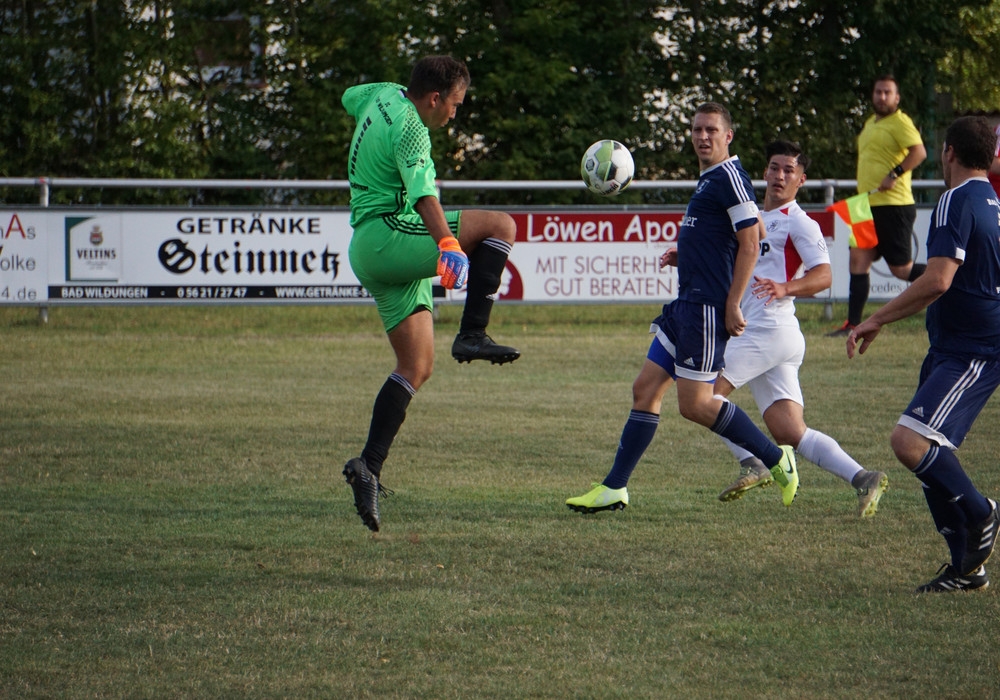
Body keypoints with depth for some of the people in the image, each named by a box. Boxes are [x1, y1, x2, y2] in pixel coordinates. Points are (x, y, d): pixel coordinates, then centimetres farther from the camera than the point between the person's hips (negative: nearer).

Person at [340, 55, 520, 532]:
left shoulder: (385, 95, 13)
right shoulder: (410, 130, -15)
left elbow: (351, 98, 38)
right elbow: (422, 195, -32)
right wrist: (448, 244, -44)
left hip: (367, 251, 10)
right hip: (391, 237, -10)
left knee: (416, 367, 6)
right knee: (501, 225, -12)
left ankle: (370, 466, -3)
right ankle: (472, 336, -18)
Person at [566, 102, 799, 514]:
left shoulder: (729, 176, -10)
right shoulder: (708, 180, 19)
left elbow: (751, 241, -16)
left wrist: (732, 304, -19)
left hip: (707, 309, -10)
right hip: (686, 304, 10)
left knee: (695, 404, -10)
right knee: (646, 389, 7)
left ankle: (777, 460, 2)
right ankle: (615, 488, 9)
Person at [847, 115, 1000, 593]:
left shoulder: (957, 201, -14)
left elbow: (938, 280, -24)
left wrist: (877, 321, -17)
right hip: (950, 349, 10)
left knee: (911, 441, -23)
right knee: (927, 453, 11)